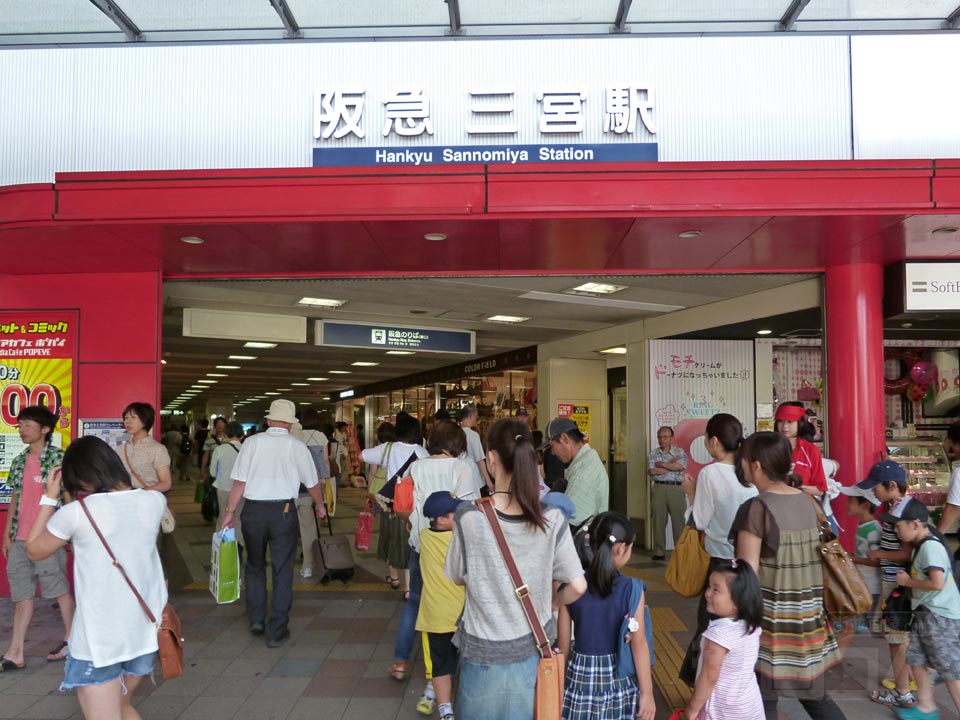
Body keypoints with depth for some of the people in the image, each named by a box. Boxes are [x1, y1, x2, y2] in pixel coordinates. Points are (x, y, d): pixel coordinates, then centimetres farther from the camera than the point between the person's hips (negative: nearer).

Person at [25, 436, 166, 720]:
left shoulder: (76, 513, -15)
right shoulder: (154, 501, -4)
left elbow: (34, 551, 5)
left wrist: (50, 497, 7)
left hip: (99, 638, -5)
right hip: (145, 630, 5)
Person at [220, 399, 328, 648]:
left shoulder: (252, 442, -2)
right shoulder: (297, 446, -3)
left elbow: (239, 482, -3)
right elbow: (312, 483, 9)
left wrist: (230, 512, 8)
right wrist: (320, 506, 26)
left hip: (252, 509, 2)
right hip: (283, 511, -1)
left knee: (254, 565, 22)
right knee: (283, 571, 8)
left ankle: (256, 619, 25)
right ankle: (276, 632, 13)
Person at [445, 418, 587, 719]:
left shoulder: (469, 517, -20)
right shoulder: (551, 519, -15)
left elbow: (458, 578, -5)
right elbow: (577, 586, -9)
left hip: (485, 652, -2)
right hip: (533, 648, 2)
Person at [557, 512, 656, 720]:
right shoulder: (631, 589, -14)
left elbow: (563, 642, 0)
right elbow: (638, 644, -12)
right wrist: (647, 692, -5)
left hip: (580, 676, 2)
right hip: (619, 678, -2)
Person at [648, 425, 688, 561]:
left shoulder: (680, 452, 8)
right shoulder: (652, 455, 10)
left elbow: (680, 466, -11)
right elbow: (653, 471, -7)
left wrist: (662, 464, -7)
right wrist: (671, 464, -3)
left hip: (676, 489, -1)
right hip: (659, 489, 1)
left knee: (679, 520, -2)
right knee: (659, 521, 2)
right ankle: (659, 552, 9)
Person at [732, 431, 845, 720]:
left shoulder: (757, 508, -16)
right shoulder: (808, 503, 3)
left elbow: (747, 574, -17)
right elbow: (820, 558, 11)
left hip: (770, 619, -6)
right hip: (808, 617, 7)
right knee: (814, 695, 20)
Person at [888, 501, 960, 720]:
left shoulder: (930, 546, -20)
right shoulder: (923, 545, 10)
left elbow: (937, 583, -28)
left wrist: (908, 582, -15)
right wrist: (908, 577, 7)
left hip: (940, 617, -10)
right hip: (926, 614, 10)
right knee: (916, 659, 14)